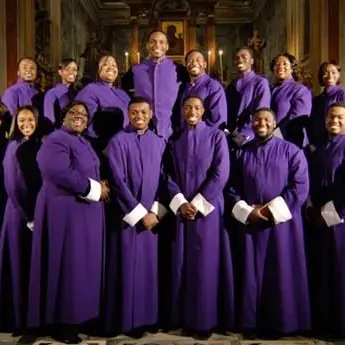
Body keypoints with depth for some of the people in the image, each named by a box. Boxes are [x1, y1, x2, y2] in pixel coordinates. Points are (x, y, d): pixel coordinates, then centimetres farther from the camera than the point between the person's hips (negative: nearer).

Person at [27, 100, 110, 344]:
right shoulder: (56, 140, -13)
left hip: (84, 211, 10)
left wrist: (99, 185, 0)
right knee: (67, 266, -2)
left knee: (82, 265, 15)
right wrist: (94, 189, -18)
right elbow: (60, 173, -26)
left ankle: (75, 314, 29)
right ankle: (61, 323, 12)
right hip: (66, 211, -10)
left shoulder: (83, 143, 17)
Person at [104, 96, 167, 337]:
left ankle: (148, 316, 23)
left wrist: (156, 210, -6)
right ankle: (129, 319, 14)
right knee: (129, 266, 1)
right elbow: (118, 181, -10)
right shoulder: (118, 141, -4)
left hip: (153, 214, 4)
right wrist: (140, 212, -13)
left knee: (150, 266, 10)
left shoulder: (159, 143, 9)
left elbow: (164, 178, 7)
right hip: (128, 214, -4)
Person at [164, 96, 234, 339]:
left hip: (208, 208, -3)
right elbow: (169, 174, 5)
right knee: (183, 263, 6)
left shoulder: (216, 136, 0)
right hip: (181, 208, 3)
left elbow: (221, 173, -8)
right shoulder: (174, 139, 10)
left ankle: (205, 320, 13)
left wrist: (197, 203, -13)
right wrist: (180, 202, -10)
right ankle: (187, 318, 19)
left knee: (206, 262, 0)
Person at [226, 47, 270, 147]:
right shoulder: (231, 86, 16)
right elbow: (227, 112, 12)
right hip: (231, 136, 4)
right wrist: (230, 131, -5)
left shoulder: (260, 82, 0)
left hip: (250, 137, -4)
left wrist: (245, 136, -16)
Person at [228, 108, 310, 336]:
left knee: (282, 274, 4)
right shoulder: (242, 153, 9)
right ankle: (253, 321, 21)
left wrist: (272, 210, -12)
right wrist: (247, 211, -9)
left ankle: (282, 323, 19)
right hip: (250, 222, 3)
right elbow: (232, 187, 5)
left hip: (282, 222, -2)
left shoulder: (292, 151, 2)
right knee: (252, 274, 7)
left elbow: (300, 187, -7)